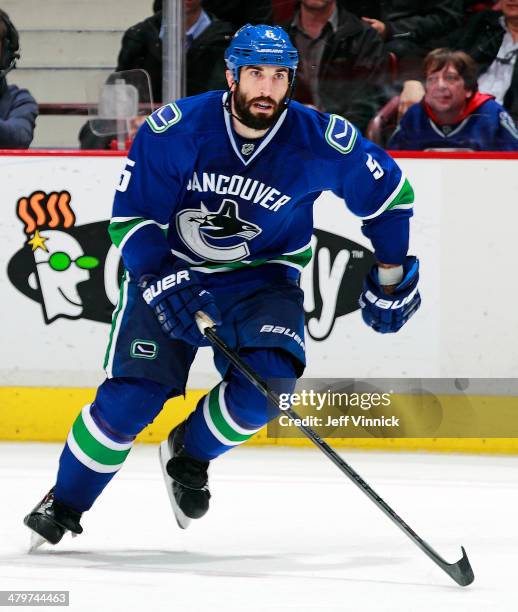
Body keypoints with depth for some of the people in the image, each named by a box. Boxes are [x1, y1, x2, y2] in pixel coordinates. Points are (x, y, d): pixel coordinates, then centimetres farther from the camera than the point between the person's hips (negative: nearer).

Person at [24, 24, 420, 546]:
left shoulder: (320, 141, -16)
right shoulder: (175, 130, -19)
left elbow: (389, 192, 0)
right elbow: (132, 215, -12)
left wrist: (390, 281, 3)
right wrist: (162, 285, -25)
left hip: (262, 277, 1)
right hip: (167, 268, -1)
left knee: (268, 381, -24)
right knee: (130, 398, -14)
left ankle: (190, 455, 7)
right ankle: (64, 503, 8)